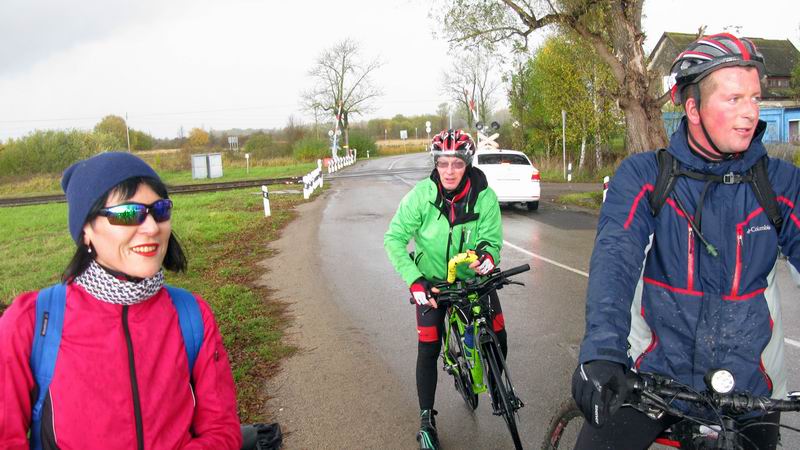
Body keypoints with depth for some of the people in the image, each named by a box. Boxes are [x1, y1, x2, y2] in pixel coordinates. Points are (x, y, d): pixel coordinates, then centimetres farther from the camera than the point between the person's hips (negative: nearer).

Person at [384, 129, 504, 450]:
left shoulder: (485, 197, -21)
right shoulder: (421, 195, -22)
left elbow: (492, 239, -15)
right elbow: (394, 238, -17)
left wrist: (488, 255, -39)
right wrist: (414, 279, -24)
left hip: (474, 277, 1)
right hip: (432, 281, -1)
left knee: (497, 339, 0)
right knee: (428, 349, -4)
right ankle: (427, 421, 13)